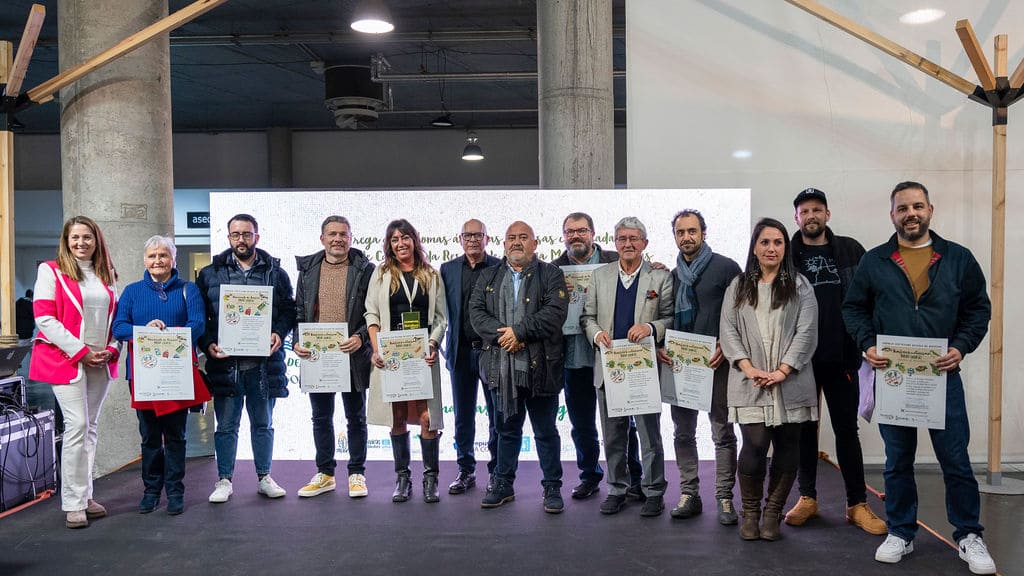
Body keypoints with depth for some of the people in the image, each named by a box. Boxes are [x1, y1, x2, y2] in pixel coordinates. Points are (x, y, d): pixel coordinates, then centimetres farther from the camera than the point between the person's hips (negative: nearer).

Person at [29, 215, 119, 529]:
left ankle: (85, 495, 16)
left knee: (91, 426, 8)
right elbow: (44, 317, -9)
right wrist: (81, 350, -14)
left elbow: (116, 316, 16)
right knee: (77, 424, -10)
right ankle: (73, 503, -2)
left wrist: (112, 349, -2)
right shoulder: (51, 271, -1)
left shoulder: (107, 275, 13)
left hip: (100, 361, 5)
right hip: (66, 359, -5)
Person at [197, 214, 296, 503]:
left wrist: (279, 333, -10)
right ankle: (224, 480, 19)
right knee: (226, 426, 7)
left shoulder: (275, 273, 7)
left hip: (264, 362, 1)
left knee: (263, 424, 12)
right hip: (224, 362, 0)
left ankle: (264, 477, 24)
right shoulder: (210, 274, 7)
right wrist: (208, 344, -9)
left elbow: (289, 310, 7)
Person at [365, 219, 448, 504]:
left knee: (427, 417, -7)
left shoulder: (432, 275, 10)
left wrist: (432, 345, -7)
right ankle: (402, 477, 15)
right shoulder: (381, 274, 10)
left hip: (422, 353, 0)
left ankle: (430, 478, 4)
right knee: (397, 418, 4)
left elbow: (441, 317, 9)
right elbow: (371, 314, 5)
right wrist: (377, 349, -7)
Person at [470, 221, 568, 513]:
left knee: (546, 431, 7)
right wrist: (501, 335, -13)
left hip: (539, 367, -3)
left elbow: (555, 311, -12)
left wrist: (519, 331, -16)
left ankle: (552, 487, 19)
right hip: (501, 367, 3)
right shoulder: (489, 276, 13)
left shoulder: (550, 274, 2)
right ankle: (503, 484, 27)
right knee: (506, 428, 15)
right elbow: (476, 310, 2)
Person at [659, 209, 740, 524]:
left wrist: (725, 347, -14)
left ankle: (724, 498, 11)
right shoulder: (672, 276, 13)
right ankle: (689, 494, 18)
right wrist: (660, 346, 1)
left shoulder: (725, 267, -2)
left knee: (723, 433, 2)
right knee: (683, 433, 9)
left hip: (715, 363, -5)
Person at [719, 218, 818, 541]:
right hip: (749, 383, 0)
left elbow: (806, 332, 0)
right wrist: (748, 367, -9)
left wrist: (782, 370, -12)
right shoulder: (738, 287, 13)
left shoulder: (800, 286, 9)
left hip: (790, 383, 1)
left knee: (787, 449, 4)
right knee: (755, 445, -10)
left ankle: (772, 514, 19)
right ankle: (750, 512, 9)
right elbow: (728, 330, 6)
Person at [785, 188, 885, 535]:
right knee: (804, 428, 9)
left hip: (841, 357, 0)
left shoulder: (850, 251, 5)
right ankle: (807, 498, 21)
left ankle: (857, 504, 15)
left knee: (846, 429, 6)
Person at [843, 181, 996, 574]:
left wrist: (961, 347, -9)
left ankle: (968, 536, 22)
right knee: (897, 460, 11)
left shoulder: (958, 258, 4)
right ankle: (900, 533, 24)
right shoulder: (874, 262, 4)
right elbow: (854, 308, 7)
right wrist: (867, 344, -8)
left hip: (943, 375, 0)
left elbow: (978, 309, 5)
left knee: (956, 459, 5)